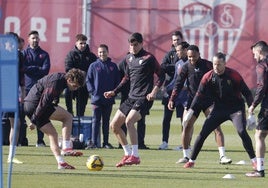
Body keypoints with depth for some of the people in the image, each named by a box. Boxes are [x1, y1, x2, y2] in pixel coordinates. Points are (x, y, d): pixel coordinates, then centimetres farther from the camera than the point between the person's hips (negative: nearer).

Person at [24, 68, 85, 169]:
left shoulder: (61, 79, 12)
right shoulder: (56, 82, -21)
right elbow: (44, 102, -21)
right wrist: (34, 121, -19)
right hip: (34, 105, -10)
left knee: (52, 134, 10)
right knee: (68, 116, -8)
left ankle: (60, 162, 7)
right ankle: (66, 148, -12)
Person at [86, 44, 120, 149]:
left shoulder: (113, 66, 7)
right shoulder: (94, 66, 3)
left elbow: (117, 81, 10)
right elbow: (88, 80, 3)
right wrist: (92, 91, -9)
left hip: (109, 99, 2)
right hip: (97, 98, -2)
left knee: (106, 121, 8)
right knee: (96, 120, -3)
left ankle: (106, 142, 11)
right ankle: (94, 142, -4)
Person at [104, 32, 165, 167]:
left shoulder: (148, 58, -7)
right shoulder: (128, 58, 14)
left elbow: (161, 75, -5)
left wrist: (154, 91, -18)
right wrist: (114, 92, 21)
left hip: (144, 99, -8)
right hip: (131, 97, 8)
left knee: (129, 121, -29)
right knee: (114, 125, 5)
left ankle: (135, 156, -24)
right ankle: (128, 154, 16)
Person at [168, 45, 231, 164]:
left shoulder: (207, 65, -3)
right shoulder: (186, 67, 1)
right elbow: (178, 84, 0)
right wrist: (172, 99, -12)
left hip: (208, 100, -2)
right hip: (193, 100, 2)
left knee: (216, 126, -13)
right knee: (187, 127, -4)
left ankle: (222, 156, -14)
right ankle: (186, 156, 11)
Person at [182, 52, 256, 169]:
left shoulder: (234, 75, -15)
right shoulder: (208, 77, -7)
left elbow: (247, 93, -9)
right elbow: (200, 95, -2)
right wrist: (191, 111, -11)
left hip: (236, 108, -3)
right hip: (219, 109, 3)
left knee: (241, 131, -22)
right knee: (203, 133, -4)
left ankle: (254, 160, -12)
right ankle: (191, 161, 8)